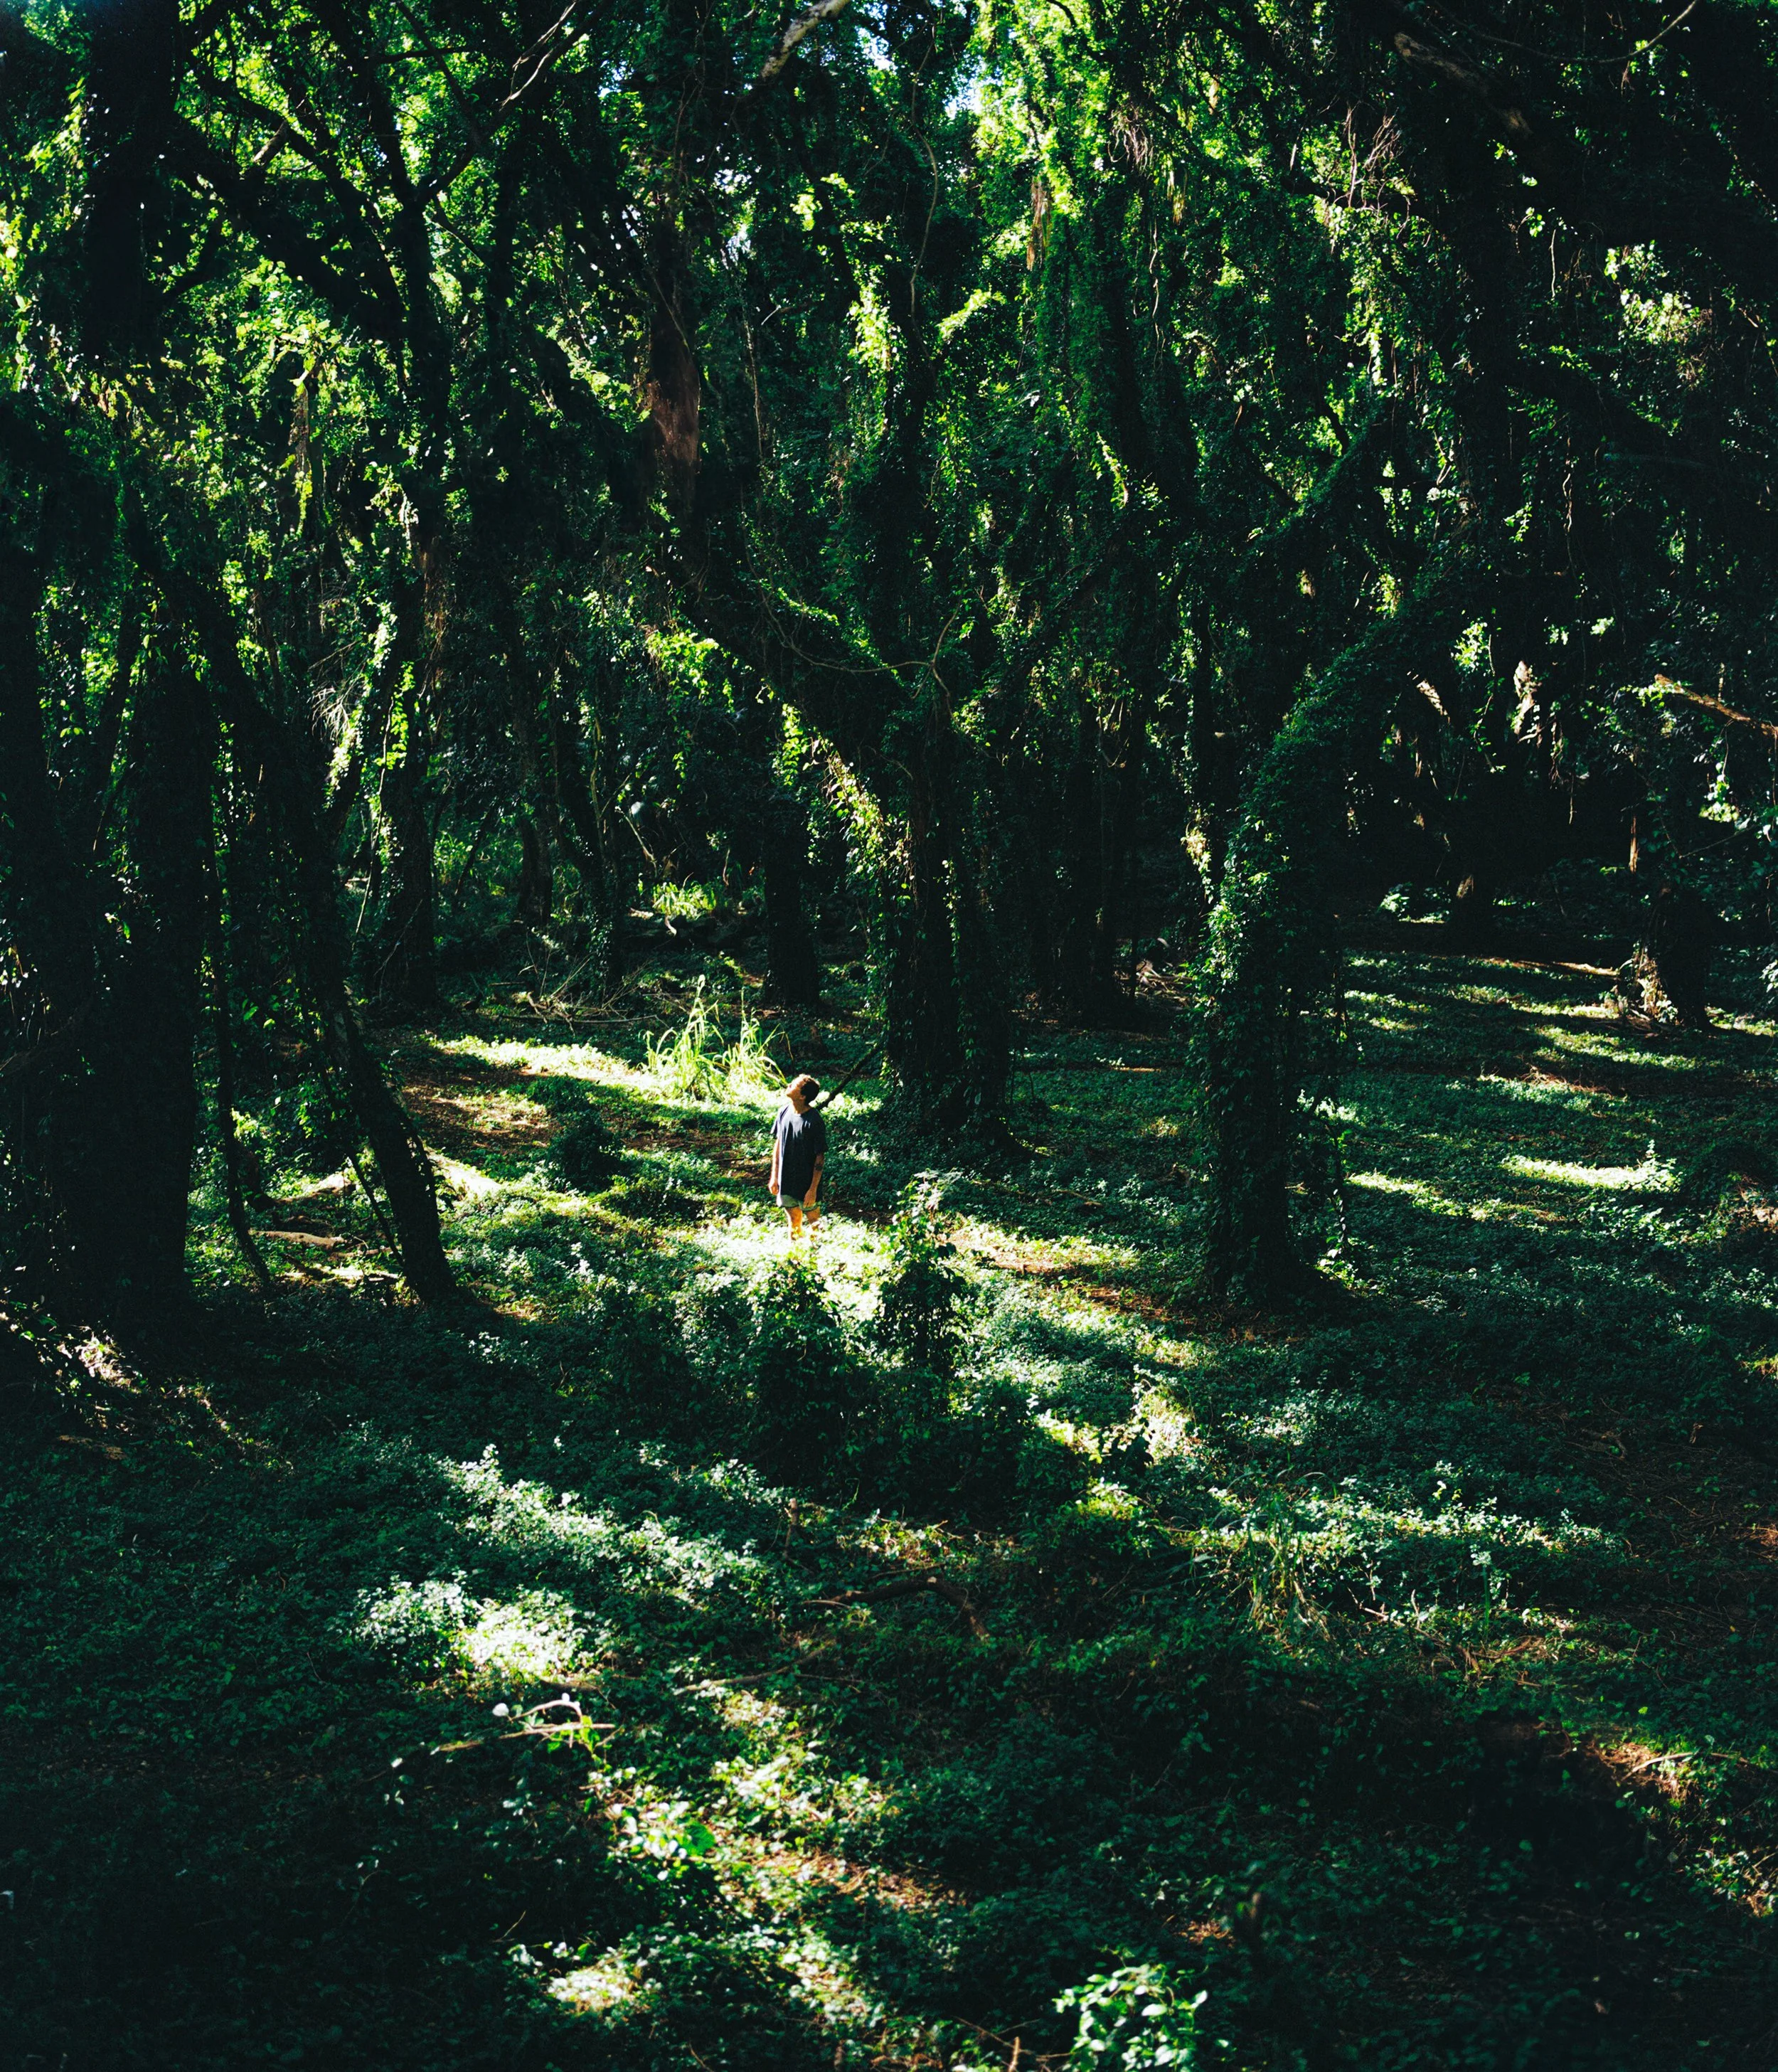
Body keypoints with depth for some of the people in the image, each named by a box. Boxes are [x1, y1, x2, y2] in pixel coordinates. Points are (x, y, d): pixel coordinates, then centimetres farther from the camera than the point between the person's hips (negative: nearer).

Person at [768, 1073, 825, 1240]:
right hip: (786, 1182, 6)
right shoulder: (784, 1112, -4)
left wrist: (813, 1189, -16)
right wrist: (774, 1176, 9)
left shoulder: (814, 1122, -22)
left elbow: (820, 1157, -16)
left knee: (814, 1223, 11)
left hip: (807, 1184, -6)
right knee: (794, 1221, 21)